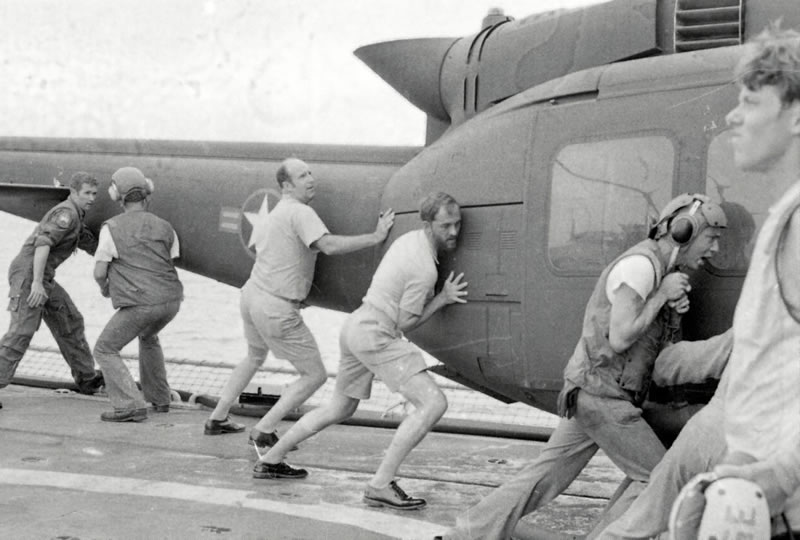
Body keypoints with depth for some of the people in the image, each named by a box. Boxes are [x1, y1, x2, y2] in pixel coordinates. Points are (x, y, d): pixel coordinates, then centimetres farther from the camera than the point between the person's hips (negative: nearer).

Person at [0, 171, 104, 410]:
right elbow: (43, 243, -26)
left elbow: (94, 247, 30)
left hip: (41, 278, 10)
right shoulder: (67, 213, -14)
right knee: (22, 332, -18)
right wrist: (37, 283, -33)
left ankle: (87, 378, 26)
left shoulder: (74, 219, 20)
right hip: (27, 275, -10)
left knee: (69, 322, 16)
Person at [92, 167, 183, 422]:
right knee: (148, 336, 35)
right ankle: (159, 398, 37)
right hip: (170, 300, 6)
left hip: (140, 303, -6)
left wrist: (104, 287, 21)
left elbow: (99, 272, -2)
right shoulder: (164, 227, 11)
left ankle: (130, 406, -6)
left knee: (105, 349, 8)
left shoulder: (112, 228, -3)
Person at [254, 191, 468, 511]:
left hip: (357, 324, 10)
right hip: (375, 336, -10)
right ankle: (381, 485, -18)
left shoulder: (410, 239, 9)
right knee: (434, 404, -16)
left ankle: (270, 461, 36)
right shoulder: (425, 268, -20)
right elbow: (405, 323, -12)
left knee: (339, 410, 27)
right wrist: (444, 298, -8)